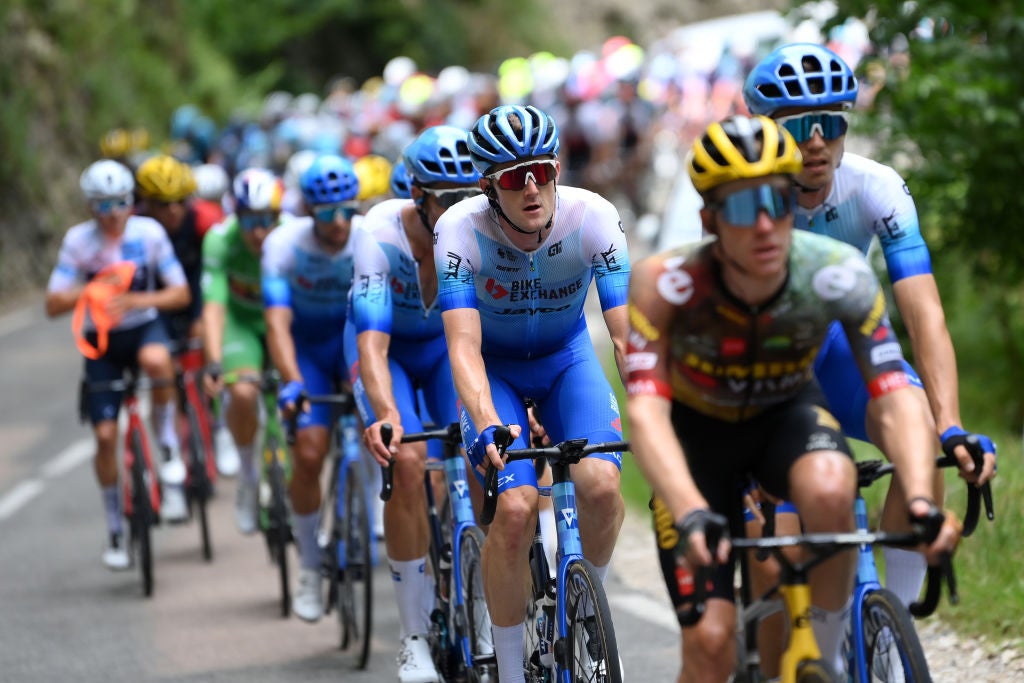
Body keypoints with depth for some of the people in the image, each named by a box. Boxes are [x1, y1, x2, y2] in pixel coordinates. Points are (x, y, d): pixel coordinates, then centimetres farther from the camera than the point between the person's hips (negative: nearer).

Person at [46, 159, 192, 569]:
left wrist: (135, 300, -25)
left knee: (156, 360, -39)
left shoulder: (148, 232, -11)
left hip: (144, 327, -1)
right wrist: (89, 291, -31)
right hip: (101, 340, 1)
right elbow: (53, 305, -13)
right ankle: (115, 531, 11)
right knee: (105, 435, -6)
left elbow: (180, 294, -9)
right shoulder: (79, 240, -11)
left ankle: (171, 455, -17)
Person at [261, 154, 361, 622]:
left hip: (353, 336, 1)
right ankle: (310, 567, 6)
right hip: (307, 344, -1)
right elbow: (277, 323, -31)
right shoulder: (284, 245, -23)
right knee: (309, 453, -13)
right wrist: (291, 382, -46)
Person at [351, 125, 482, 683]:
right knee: (406, 460, -24)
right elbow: (372, 343, -40)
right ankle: (414, 637, -15)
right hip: (389, 344, -2)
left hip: (448, 343, 2)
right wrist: (385, 414, -57)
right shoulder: (381, 234, -33)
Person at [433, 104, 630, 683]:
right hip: (495, 369, -1)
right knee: (517, 507, -23)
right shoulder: (461, 229, -28)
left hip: (568, 358, 1)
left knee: (603, 485, -25)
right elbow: (463, 342, -34)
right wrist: (486, 425, -51)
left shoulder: (593, 216, -25)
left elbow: (627, 330, -28)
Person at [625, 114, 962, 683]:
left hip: (787, 413, 1)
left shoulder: (838, 274, -29)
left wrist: (921, 500, -50)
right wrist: (690, 514, -56)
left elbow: (896, 398, -32)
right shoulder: (664, 282, -32)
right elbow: (645, 409, -40)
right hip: (697, 428, -1)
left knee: (829, 489, -36)